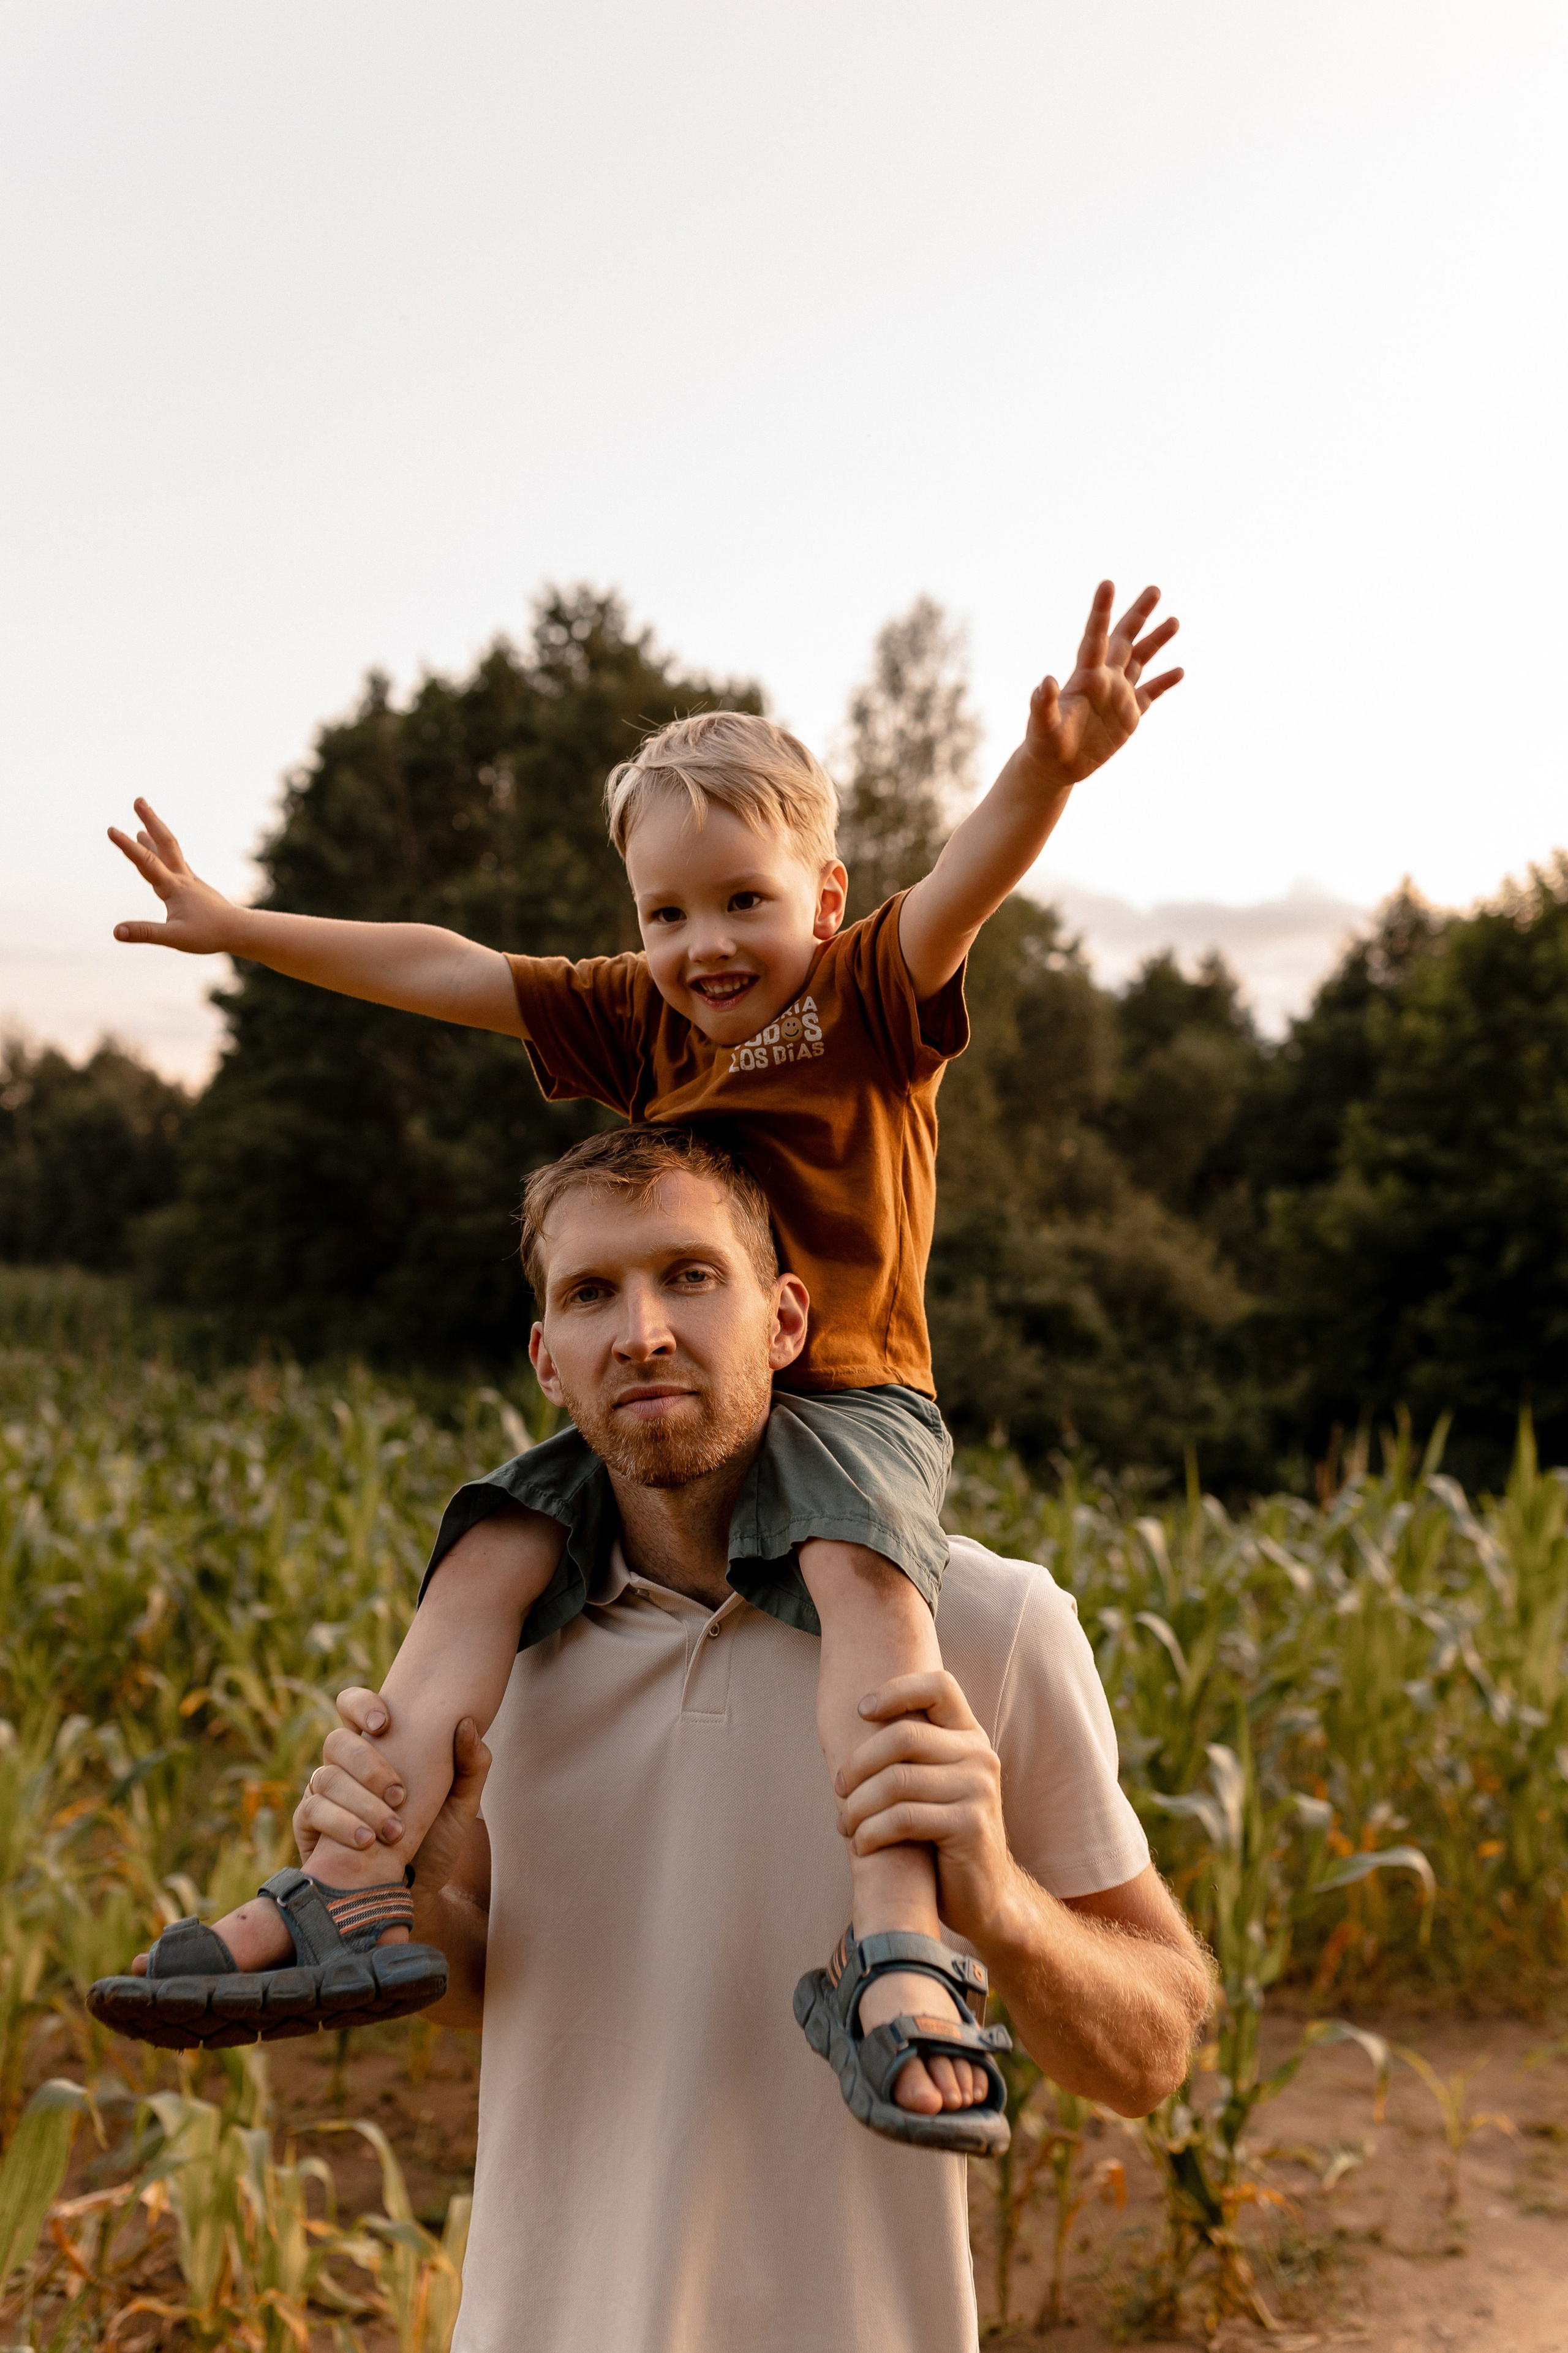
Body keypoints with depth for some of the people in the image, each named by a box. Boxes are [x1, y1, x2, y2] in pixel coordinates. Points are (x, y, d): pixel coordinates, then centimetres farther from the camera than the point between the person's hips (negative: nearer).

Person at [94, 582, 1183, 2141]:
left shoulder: (876, 994, -4)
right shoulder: (637, 1023, 10)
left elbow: (968, 880, -25)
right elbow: (440, 970, 13)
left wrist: (1048, 770, -46)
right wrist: (241, 930, 14)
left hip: (845, 1396, -5)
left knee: (864, 1576, -35)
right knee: (489, 1561, -16)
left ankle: (894, 1952, -45)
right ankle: (353, 1896, -19)